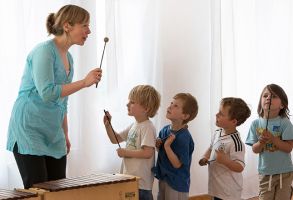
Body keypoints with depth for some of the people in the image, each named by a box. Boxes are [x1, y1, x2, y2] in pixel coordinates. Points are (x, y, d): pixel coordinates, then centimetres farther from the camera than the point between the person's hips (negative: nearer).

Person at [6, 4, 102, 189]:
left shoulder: (68, 57, 12)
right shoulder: (44, 51, -12)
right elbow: (47, 93, -24)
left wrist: (65, 135, 21)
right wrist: (84, 82, -22)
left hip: (53, 135, 8)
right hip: (29, 131, -8)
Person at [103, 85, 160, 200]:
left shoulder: (147, 128, -16)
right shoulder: (133, 126, 11)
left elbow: (148, 153, -25)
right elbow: (115, 139, 20)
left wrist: (126, 153, -17)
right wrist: (108, 125, 4)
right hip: (129, 179, 9)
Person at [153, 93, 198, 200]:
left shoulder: (184, 137, -22)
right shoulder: (164, 130, 0)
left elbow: (177, 164, -22)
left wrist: (167, 145, -29)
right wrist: (158, 145, -6)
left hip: (177, 184, -7)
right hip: (163, 178, 7)